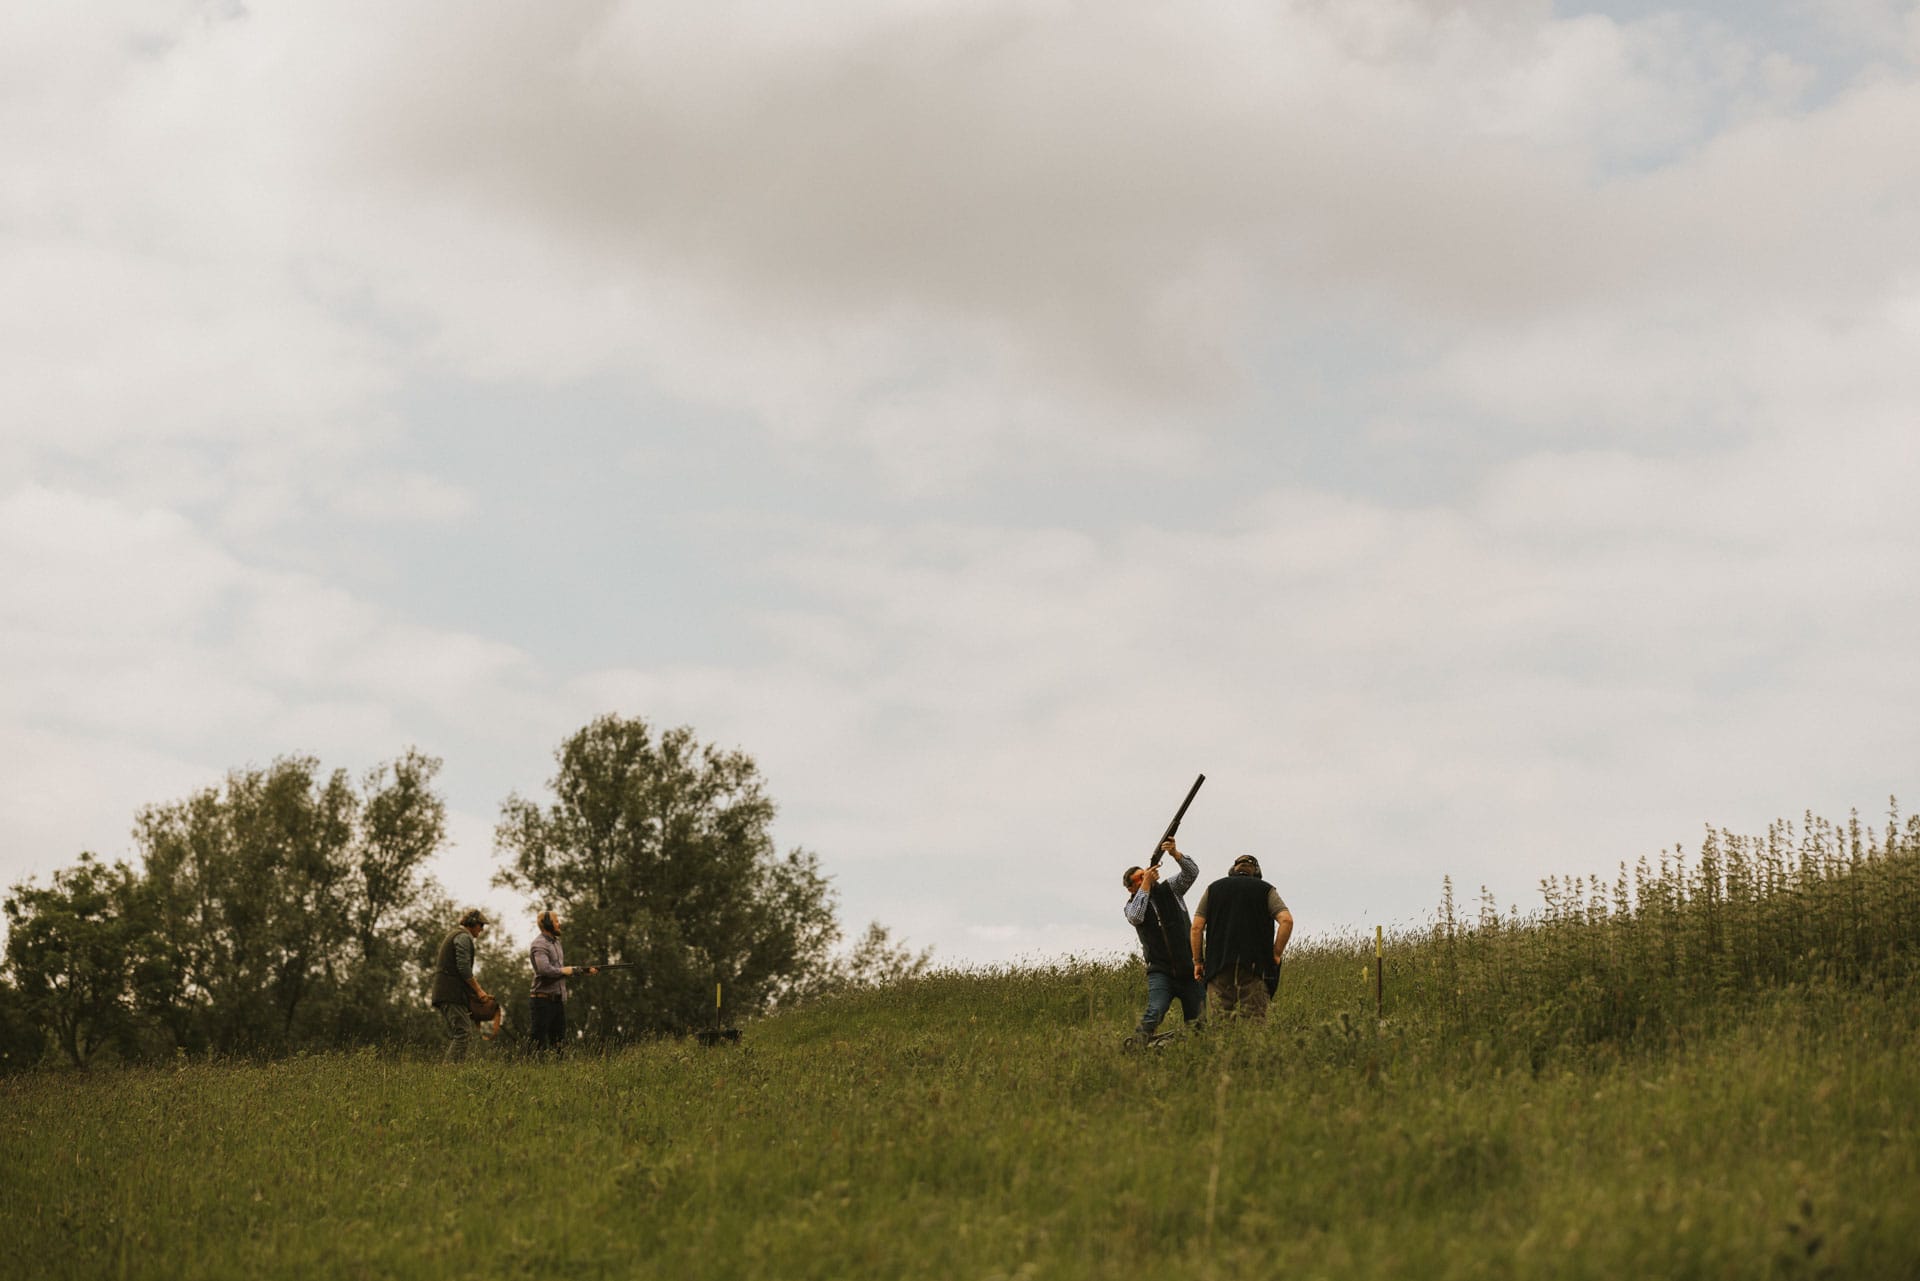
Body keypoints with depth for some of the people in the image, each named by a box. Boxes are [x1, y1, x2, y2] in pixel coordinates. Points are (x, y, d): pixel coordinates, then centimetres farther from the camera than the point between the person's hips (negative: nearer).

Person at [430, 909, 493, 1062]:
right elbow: (464, 968, -16)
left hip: (443, 992, 10)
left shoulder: (453, 935, 26)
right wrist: (478, 990, -10)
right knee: (463, 1032, -15)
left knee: (455, 1035, 9)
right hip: (453, 993, -10)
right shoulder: (464, 937, -6)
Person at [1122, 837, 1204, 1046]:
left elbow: (1192, 872, -3)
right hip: (1160, 972, -3)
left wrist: (1175, 854, -21)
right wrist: (1146, 884, -15)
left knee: (1199, 1022, 0)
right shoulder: (1132, 905, 7)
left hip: (1189, 968, 3)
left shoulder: (1169, 889, 11)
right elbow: (1135, 917, -17)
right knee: (1154, 1013, -25)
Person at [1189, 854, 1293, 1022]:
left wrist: (1197, 961, 13)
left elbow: (1197, 927, 8)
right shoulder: (1266, 890, 12)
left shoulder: (1213, 888, 17)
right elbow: (1286, 920, -3)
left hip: (1218, 963, 1)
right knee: (1253, 1020, -5)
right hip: (1255, 965, -1)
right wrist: (1276, 954, 4)